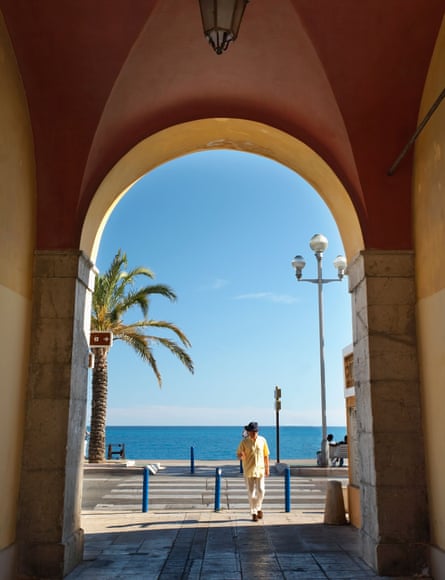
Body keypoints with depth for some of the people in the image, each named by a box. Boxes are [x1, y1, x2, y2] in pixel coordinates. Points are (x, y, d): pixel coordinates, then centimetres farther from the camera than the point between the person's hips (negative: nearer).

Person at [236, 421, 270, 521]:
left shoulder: (262, 440, 0)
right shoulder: (244, 441, -6)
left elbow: (266, 455, 8)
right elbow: (238, 455, -3)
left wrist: (267, 468, 8)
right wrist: (241, 456, -27)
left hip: (260, 470, 2)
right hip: (248, 470, -2)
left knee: (261, 491, 0)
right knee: (251, 493, 0)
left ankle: (258, 508, 27)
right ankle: (254, 513, 12)